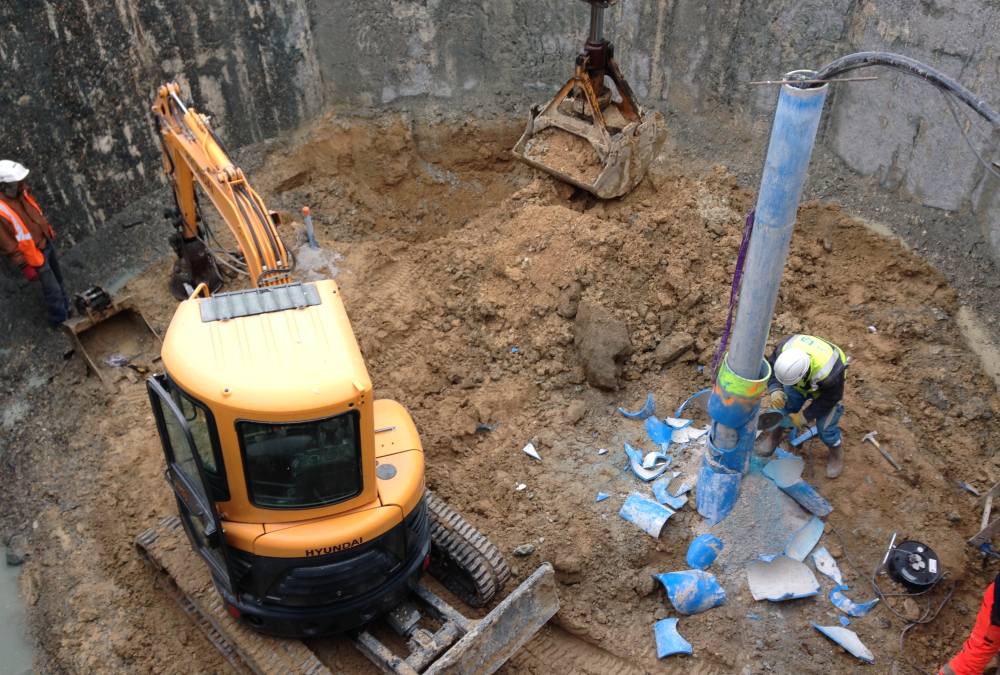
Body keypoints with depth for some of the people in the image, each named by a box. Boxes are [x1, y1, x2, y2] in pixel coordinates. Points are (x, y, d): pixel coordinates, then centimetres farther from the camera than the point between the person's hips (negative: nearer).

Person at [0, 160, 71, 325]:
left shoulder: (21, 192, -9)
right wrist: (25, 266, -17)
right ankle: (61, 319, 29)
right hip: (35, 254, -8)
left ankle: (65, 309, 48)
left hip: (47, 243, 8)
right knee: (53, 289, 8)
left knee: (58, 280, 26)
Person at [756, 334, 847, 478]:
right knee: (783, 408, 2)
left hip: (827, 389, -3)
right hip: (801, 383, 4)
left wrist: (805, 417, -20)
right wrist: (775, 390, -36)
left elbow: (829, 399, -25)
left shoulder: (829, 374, -46)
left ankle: (836, 452, 28)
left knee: (825, 428, -4)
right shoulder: (784, 348, -39)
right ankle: (776, 435, 35)